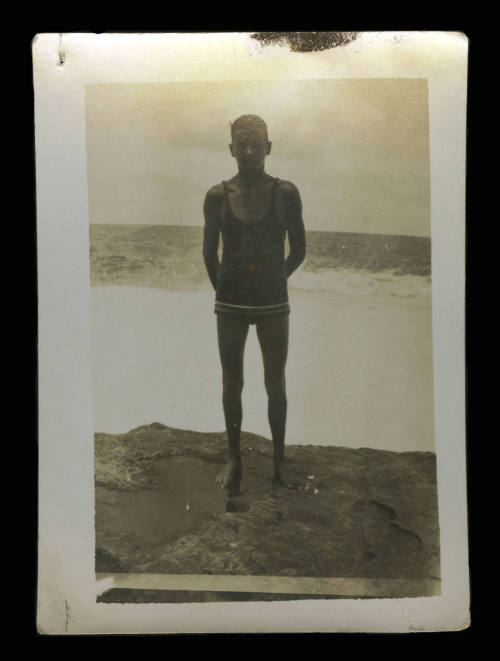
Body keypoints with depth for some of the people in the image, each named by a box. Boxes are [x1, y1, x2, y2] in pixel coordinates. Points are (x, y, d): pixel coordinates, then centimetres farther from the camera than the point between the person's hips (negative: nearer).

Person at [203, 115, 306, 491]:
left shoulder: (286, 193, -4)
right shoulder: (218, 196, -3)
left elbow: (299, 250, 4)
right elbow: (209, 251, 7)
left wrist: (274, 281, 10)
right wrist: (224, 289, 12)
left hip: (273, 304, 0)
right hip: (230, 305, 1)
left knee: (276, 384, 8)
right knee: (232, 383, 9)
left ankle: (279, 459, 23)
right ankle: (234, 458, 24)